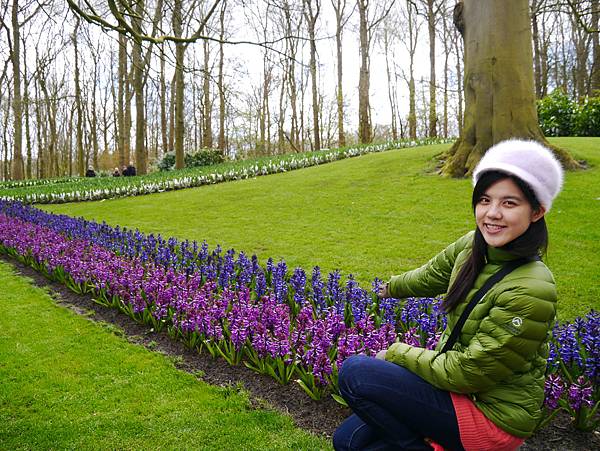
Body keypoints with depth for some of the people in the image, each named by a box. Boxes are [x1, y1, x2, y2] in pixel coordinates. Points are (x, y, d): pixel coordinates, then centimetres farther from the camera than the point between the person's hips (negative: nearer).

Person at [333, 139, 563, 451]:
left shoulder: (531, 291, -29)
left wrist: (397, 353, -11)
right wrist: (391, 288, 36)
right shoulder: (473, 245, -5)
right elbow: (432, 276, 17)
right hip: (461, 386, 7)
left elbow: (468, 373, -24)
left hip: (492, 413, -7)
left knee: (354, 372, -18)